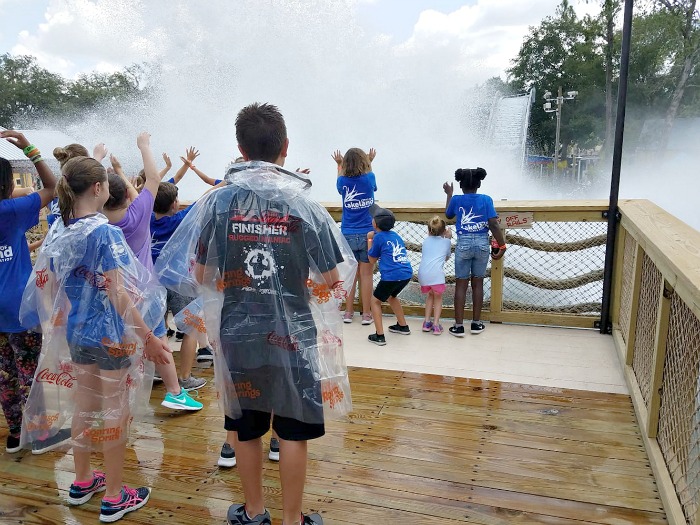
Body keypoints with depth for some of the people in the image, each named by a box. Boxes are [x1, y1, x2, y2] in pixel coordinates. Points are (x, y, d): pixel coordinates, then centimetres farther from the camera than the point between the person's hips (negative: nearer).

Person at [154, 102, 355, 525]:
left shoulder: (218, 202, -6)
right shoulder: (304, 205, -11)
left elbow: (198, 276, -1)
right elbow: (333, 282, -8)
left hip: (237, 335, 2)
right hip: (291, 334, -2)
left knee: (246, 427, 18)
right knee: (293, 431, 12)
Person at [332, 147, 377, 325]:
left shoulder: (343, 181, -4)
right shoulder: (369, 179, -6)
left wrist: (339, 164, 36)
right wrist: (369, 162, 35)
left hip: (348, 235, 1)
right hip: (367, 234, -1)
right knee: (366, 274, 5)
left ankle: (348, 312, 17)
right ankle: (366, 314, 11)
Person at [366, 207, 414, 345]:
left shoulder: (378, 237, -2)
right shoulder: (395, 235, 17)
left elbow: (372, 260, 9)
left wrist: (370, 240, 16)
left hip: (392, 276, -7)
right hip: (407, 273, 7)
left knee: (375, 300, 10)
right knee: (391, 296, 31)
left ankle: (379, 336, 2)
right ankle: (403, 326, 40)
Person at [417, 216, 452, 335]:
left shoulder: (426, 241, 24)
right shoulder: (446, 241, 18)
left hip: (422, 273, 3)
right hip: (436, 273, -3)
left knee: (430, 295, 28)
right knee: (438, 298, 20)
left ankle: (427, 322, 23)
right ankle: (436, 324, 10)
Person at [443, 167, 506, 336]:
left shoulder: (456, 200, -1)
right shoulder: (486, 199, -3)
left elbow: (448, 215, 19)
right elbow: (493, 224, -10)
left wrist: (449, 194, 30)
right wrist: (502, 246, -3)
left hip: (463, 244, -1)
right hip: (482, 243, 1)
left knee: (461, 284, 6)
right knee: (478, 283, 12)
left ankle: (459, 326, 6)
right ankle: (476, 323, 20)